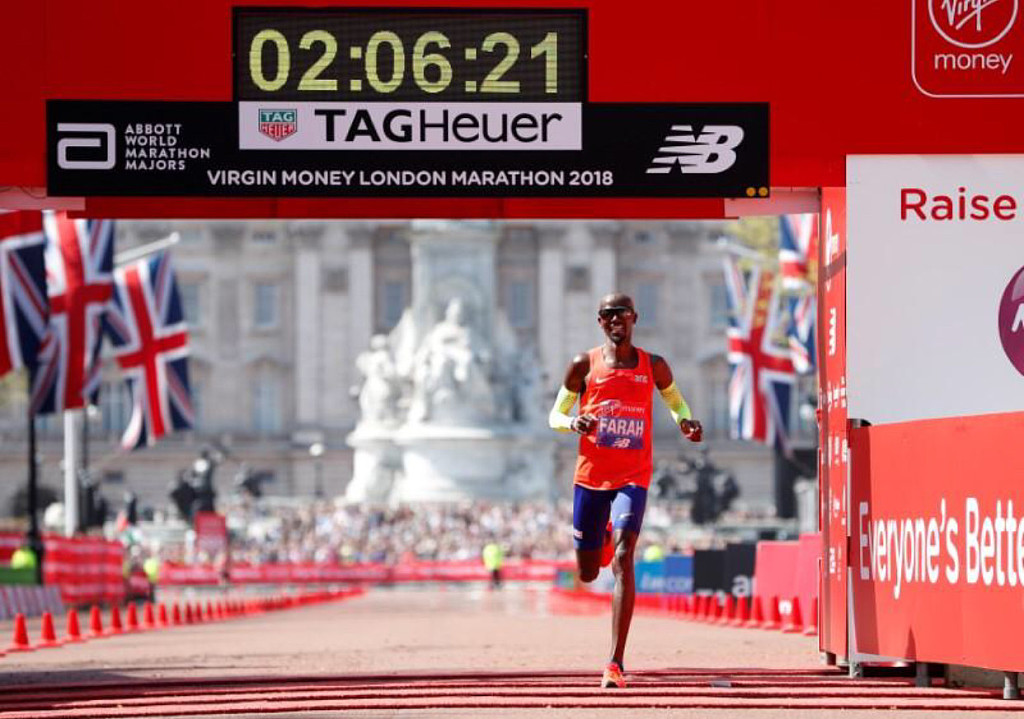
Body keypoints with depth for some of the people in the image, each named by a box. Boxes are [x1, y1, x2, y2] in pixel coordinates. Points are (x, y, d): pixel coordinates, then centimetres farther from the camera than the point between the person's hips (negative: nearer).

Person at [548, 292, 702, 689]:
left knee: (623, 559, -20)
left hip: (633, 477, -1)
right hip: (590, 476, 2)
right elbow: (555, 415, 8)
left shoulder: (654, 367, 4)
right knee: (587, 573, 11)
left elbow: (676, 401, 21)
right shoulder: (583, 366, 1)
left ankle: (616, 663, -22)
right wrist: (574, 423, -16)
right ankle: (602, 541, 53)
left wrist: (686, 424, -2)